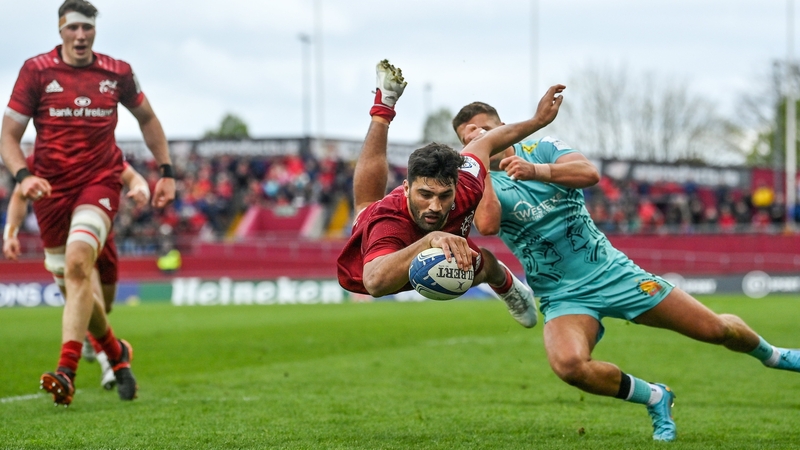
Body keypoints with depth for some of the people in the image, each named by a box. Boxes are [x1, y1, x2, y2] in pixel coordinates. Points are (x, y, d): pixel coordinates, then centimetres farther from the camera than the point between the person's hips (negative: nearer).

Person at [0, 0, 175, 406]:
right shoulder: (36, 70, -2)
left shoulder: (117, 73, 3)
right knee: (71, 280, 8)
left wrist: (165, 171, 15)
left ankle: (66, 371, -31)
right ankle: (116, 353, 35)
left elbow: (146, 118, 21)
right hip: (50, 186, 2)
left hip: (100, 182, -1)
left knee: (77, 265, -24)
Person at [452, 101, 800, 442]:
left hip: (611, 270, 1)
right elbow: (487, 224, -28)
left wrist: (535, 171, -36)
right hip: (564, 297, -1)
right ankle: (654, 398, -8)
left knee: (716, 328, 1)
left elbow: (590, 174, -21)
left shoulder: (541, 148, 0)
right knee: (568, 364, -34)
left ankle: (771, 355, 35)